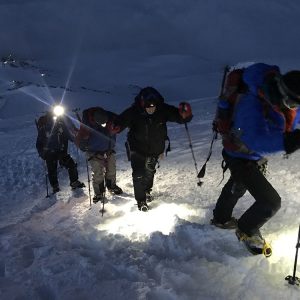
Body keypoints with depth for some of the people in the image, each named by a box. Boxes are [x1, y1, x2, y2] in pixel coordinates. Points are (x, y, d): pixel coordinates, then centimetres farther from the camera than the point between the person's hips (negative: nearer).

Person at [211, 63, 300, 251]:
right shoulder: (252, 104, -40)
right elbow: (258, 140, -51)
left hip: (259, 157, 8)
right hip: (241, 159, -8)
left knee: (237, 187, 30)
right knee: (271, 202, -11)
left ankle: (221, 218, 60)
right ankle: (247, 231, 21)